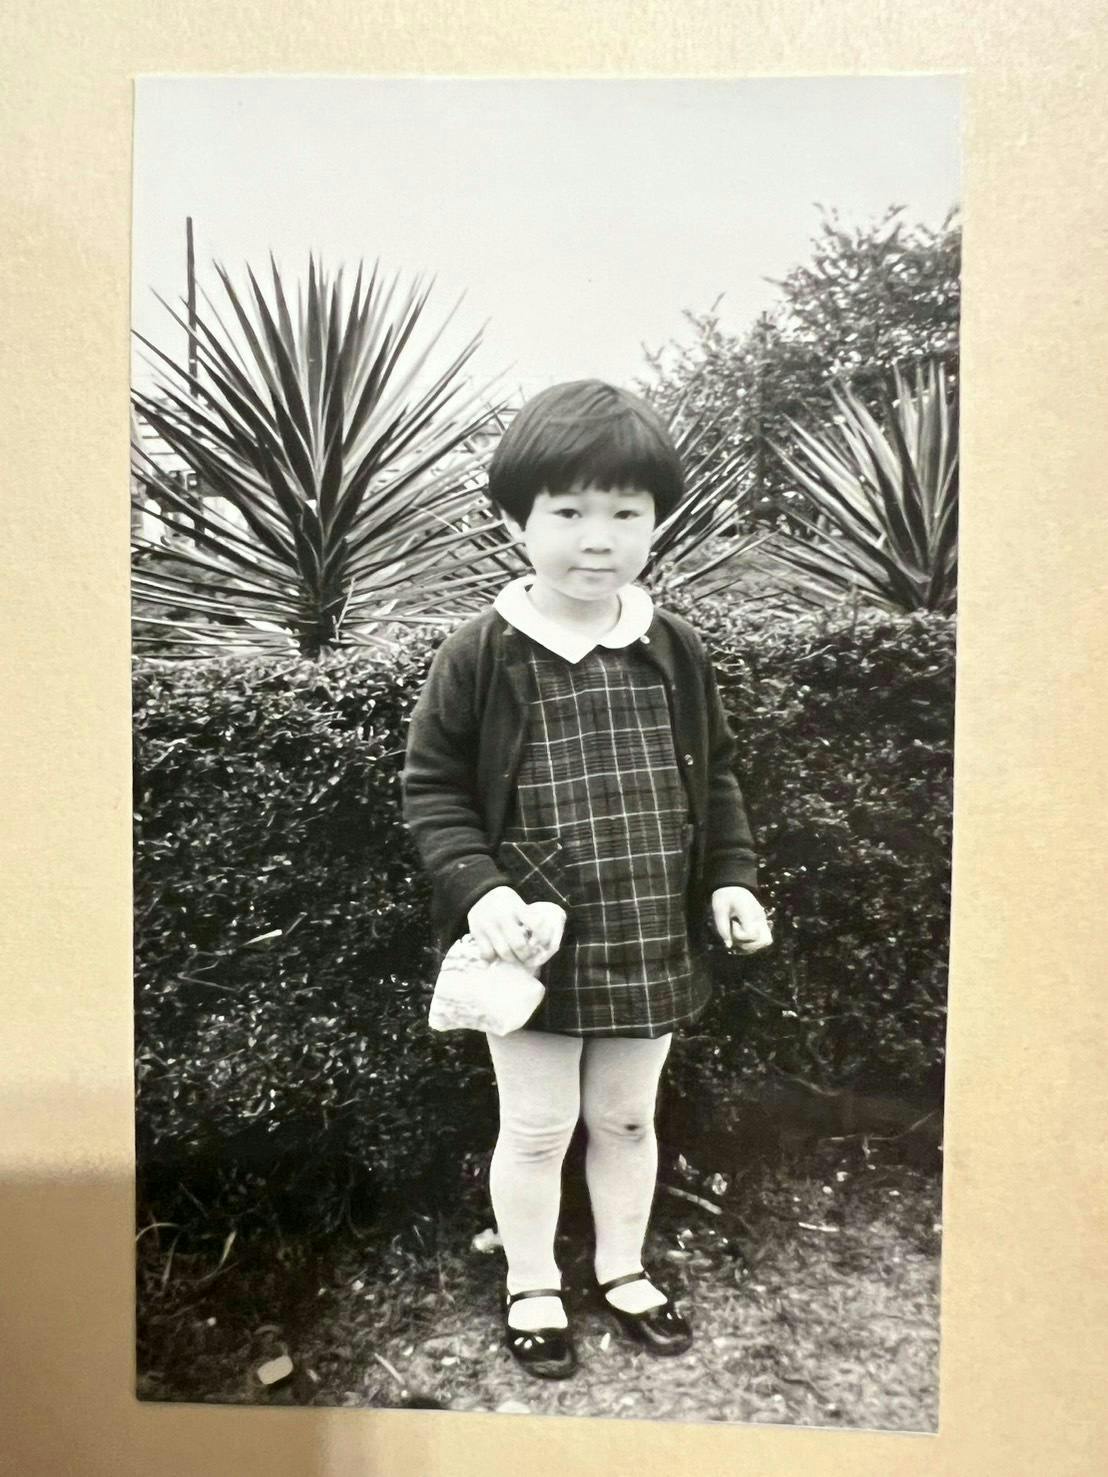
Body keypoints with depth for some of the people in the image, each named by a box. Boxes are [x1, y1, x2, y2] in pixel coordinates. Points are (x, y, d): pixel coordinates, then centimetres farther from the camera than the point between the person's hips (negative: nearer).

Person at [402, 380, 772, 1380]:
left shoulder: (674, 651, -2)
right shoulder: (481, 658, -12)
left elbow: (714, 776, 9)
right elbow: (433, 789, -7)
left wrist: (732, 876, 0)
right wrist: (479, 888, -20)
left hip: (653, 941, 3)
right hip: (536, 945, -3)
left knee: (628, 1118, 21)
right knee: (537, 1126, 15)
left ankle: (624, 1270, 46)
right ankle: (532, 1288, 40)